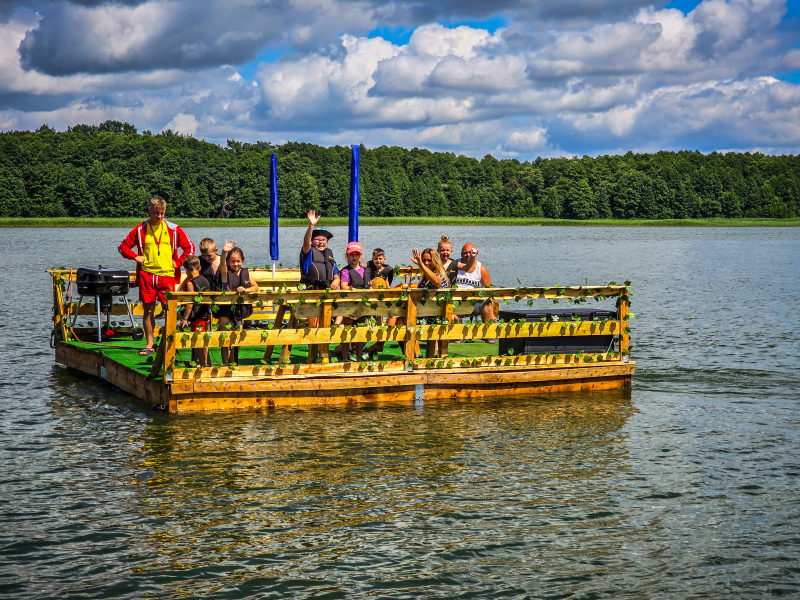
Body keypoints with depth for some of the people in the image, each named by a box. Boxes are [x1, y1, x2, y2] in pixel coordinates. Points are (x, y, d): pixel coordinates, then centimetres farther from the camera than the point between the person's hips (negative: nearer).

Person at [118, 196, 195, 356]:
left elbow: (190, 247, 9)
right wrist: (135, 257, 1)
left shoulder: (173, 230, 4)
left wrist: (178, 262, 2)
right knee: (148, 310, 4)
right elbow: (123, 247, 14)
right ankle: (149, 344, 10)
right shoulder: (140, 230, 5)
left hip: (168, 275, -1)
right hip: (147, 275, 1)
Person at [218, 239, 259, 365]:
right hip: (226, 308, -3)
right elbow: (222, 264, -25)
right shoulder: (226, 272, -4)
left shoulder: (246, 272, 7)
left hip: (241, 308, 3)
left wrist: (246, 290, -12)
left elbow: (256, 287, 8)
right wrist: (224, 252, -45)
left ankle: (233, 362, 22)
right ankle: (225, 363, 3)